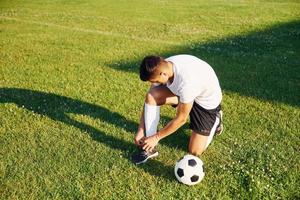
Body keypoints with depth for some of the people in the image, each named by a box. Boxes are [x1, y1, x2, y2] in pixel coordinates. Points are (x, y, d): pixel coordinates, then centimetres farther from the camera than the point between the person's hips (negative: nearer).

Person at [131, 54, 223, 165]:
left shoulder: (186, 81, -42)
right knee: (151, 96, -22)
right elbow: (149, 101, -10)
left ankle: (215, 119, 21)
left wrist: (156, 137, -19)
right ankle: (149, 148, -10)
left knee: (195, 151, -4)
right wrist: (140, 130, -12)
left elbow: (181, 119, -28)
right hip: (183, 92, 6)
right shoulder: (161, 68, -21)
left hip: (207, 100, -6)